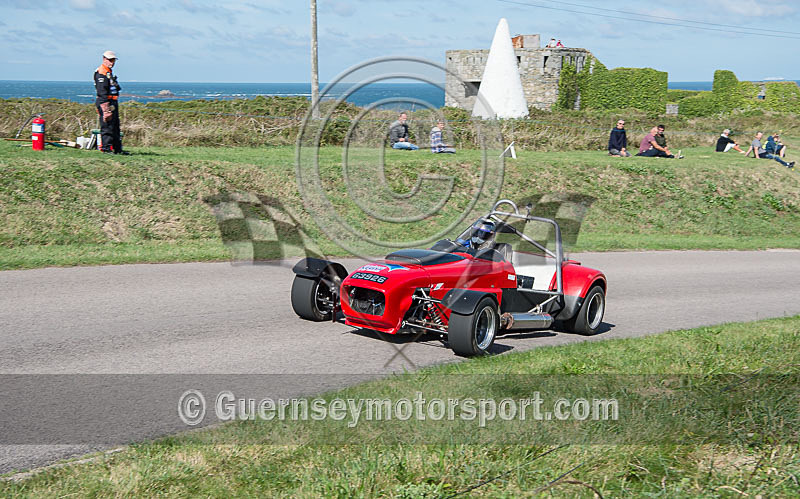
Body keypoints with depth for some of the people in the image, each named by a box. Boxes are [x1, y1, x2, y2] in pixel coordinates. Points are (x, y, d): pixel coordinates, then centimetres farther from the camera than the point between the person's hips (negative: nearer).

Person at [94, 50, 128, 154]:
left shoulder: (109, 72, 20)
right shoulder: (101, 72, -12)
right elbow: (102, 91, -21)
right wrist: (106, 105, -26)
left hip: (113, 103, 11)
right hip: (106, 102, -11)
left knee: (115, 126, 13)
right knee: (107, 126, -9)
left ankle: (117, 149, 18)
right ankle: (106, 147, -7)